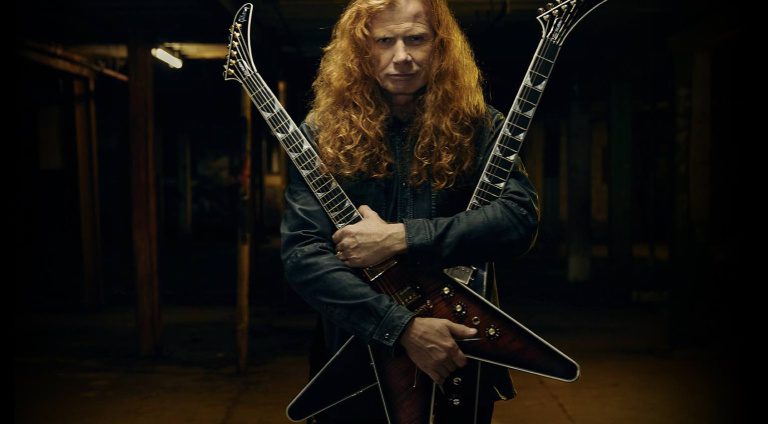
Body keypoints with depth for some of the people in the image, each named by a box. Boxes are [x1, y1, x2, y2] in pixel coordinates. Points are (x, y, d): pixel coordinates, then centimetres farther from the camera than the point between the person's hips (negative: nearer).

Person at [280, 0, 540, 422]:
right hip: (356, 361, -1)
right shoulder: (323, 133, -7)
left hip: (461, 356, 1)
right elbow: (301, 253, -15)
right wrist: (402, 326, -24)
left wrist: (402, 237, -24)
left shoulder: (479, 125, -3)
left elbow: (521, 217, -17)